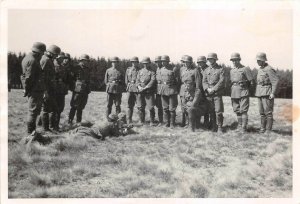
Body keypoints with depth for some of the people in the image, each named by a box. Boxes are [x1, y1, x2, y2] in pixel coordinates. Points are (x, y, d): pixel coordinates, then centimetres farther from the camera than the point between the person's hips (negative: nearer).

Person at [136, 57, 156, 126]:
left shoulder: (152, 72, 4)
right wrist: (139, 86, -10)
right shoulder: (140, 71, 18)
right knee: (140, 107, 4)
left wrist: (145, 88, -15)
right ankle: (141, 121, 15)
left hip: (149, 91, -4)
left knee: (151, 107, -7)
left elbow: (152, 81, -8)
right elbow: (137, 80, 10)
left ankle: (152, 122, 4)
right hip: (140, 92, 4)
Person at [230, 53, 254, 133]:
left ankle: (244, 128, -7)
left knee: (243, 110, -9)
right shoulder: (232, 71, 15)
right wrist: (233, 90, 11)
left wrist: (245, 89, 2)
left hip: (243, 93, -6)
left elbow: (251, 82, -4)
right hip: (234, 93, 6)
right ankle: (239, 126, 19)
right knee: (237, 111, 9)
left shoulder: (245, 69, -4)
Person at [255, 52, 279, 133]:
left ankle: (268, 129, -1)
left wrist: (273, 93, -21)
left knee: (268, 112, -5)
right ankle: (262, 128, 16)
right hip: (260, 93, 9)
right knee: (262, 112, 10)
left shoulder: (269, 69, -12)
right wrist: (257, 92, 17)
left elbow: (276, 81, -16)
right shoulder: (260, 69, 15)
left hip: (267, 93, -8)